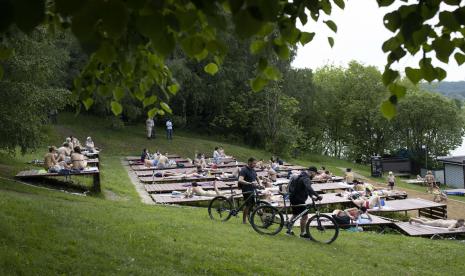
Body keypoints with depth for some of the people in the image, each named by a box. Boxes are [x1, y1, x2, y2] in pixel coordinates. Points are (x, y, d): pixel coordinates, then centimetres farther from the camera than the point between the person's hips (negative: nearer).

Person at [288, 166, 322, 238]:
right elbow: (309, 188, -39)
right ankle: (302, 233, 2)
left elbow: (307, 189, 19)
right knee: (304, 216, -5)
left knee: (295, 214, 22)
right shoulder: (305, 178, -21)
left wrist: (312, 196, 8)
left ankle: (289, 230, 30)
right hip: (298, 199, -11)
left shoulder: (303, 176, 13)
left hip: (294, 197, 11)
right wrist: (317, 196, -46)